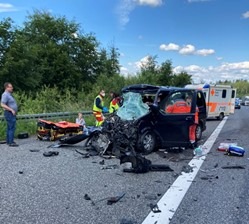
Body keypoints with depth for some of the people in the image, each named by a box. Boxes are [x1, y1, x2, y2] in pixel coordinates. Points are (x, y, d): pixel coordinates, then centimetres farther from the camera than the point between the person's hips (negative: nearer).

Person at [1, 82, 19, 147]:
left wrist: (15, 111, 19)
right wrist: (11, 110, -24)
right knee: (12, 128, -11)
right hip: (9, 113, -10)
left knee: (9, 128, 13)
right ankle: (11, 142, -10)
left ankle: (8, 141, 20)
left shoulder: (9, 94, 17)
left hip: (12, 114, 10)